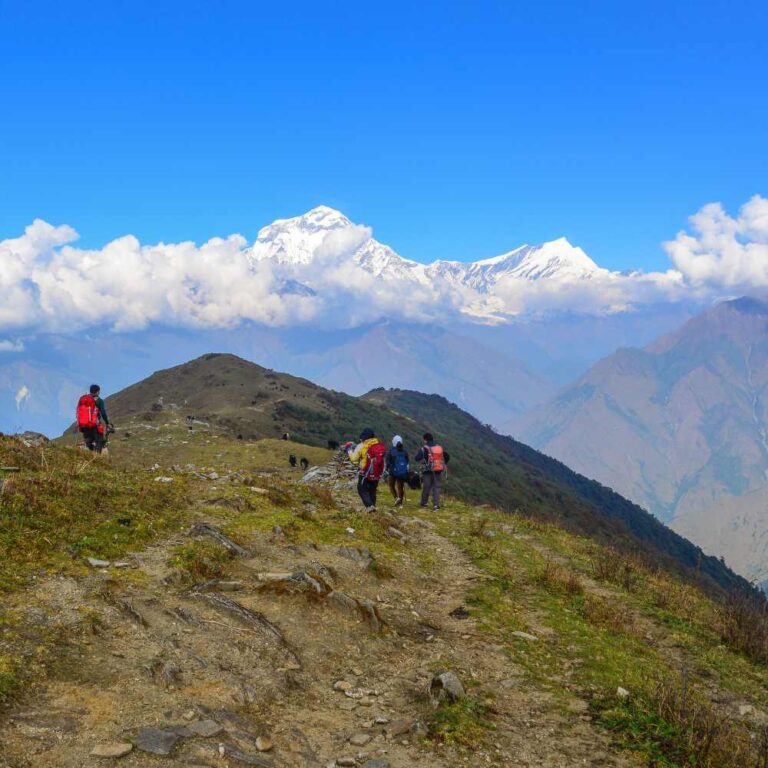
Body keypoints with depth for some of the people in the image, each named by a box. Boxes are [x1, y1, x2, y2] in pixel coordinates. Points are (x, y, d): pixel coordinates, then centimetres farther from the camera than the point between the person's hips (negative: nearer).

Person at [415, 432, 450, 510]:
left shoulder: (424, 448, -7)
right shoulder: (440, 448, 9)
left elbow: (417, 458, -13)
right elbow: (447, 457, 14)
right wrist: (444, 464, 24)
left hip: (428, 471, -3)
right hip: (438, 471, 3)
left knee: (426, 487, 7)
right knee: (436, 487, 5)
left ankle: (423, 503, 17)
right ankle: (436, 504, -4)